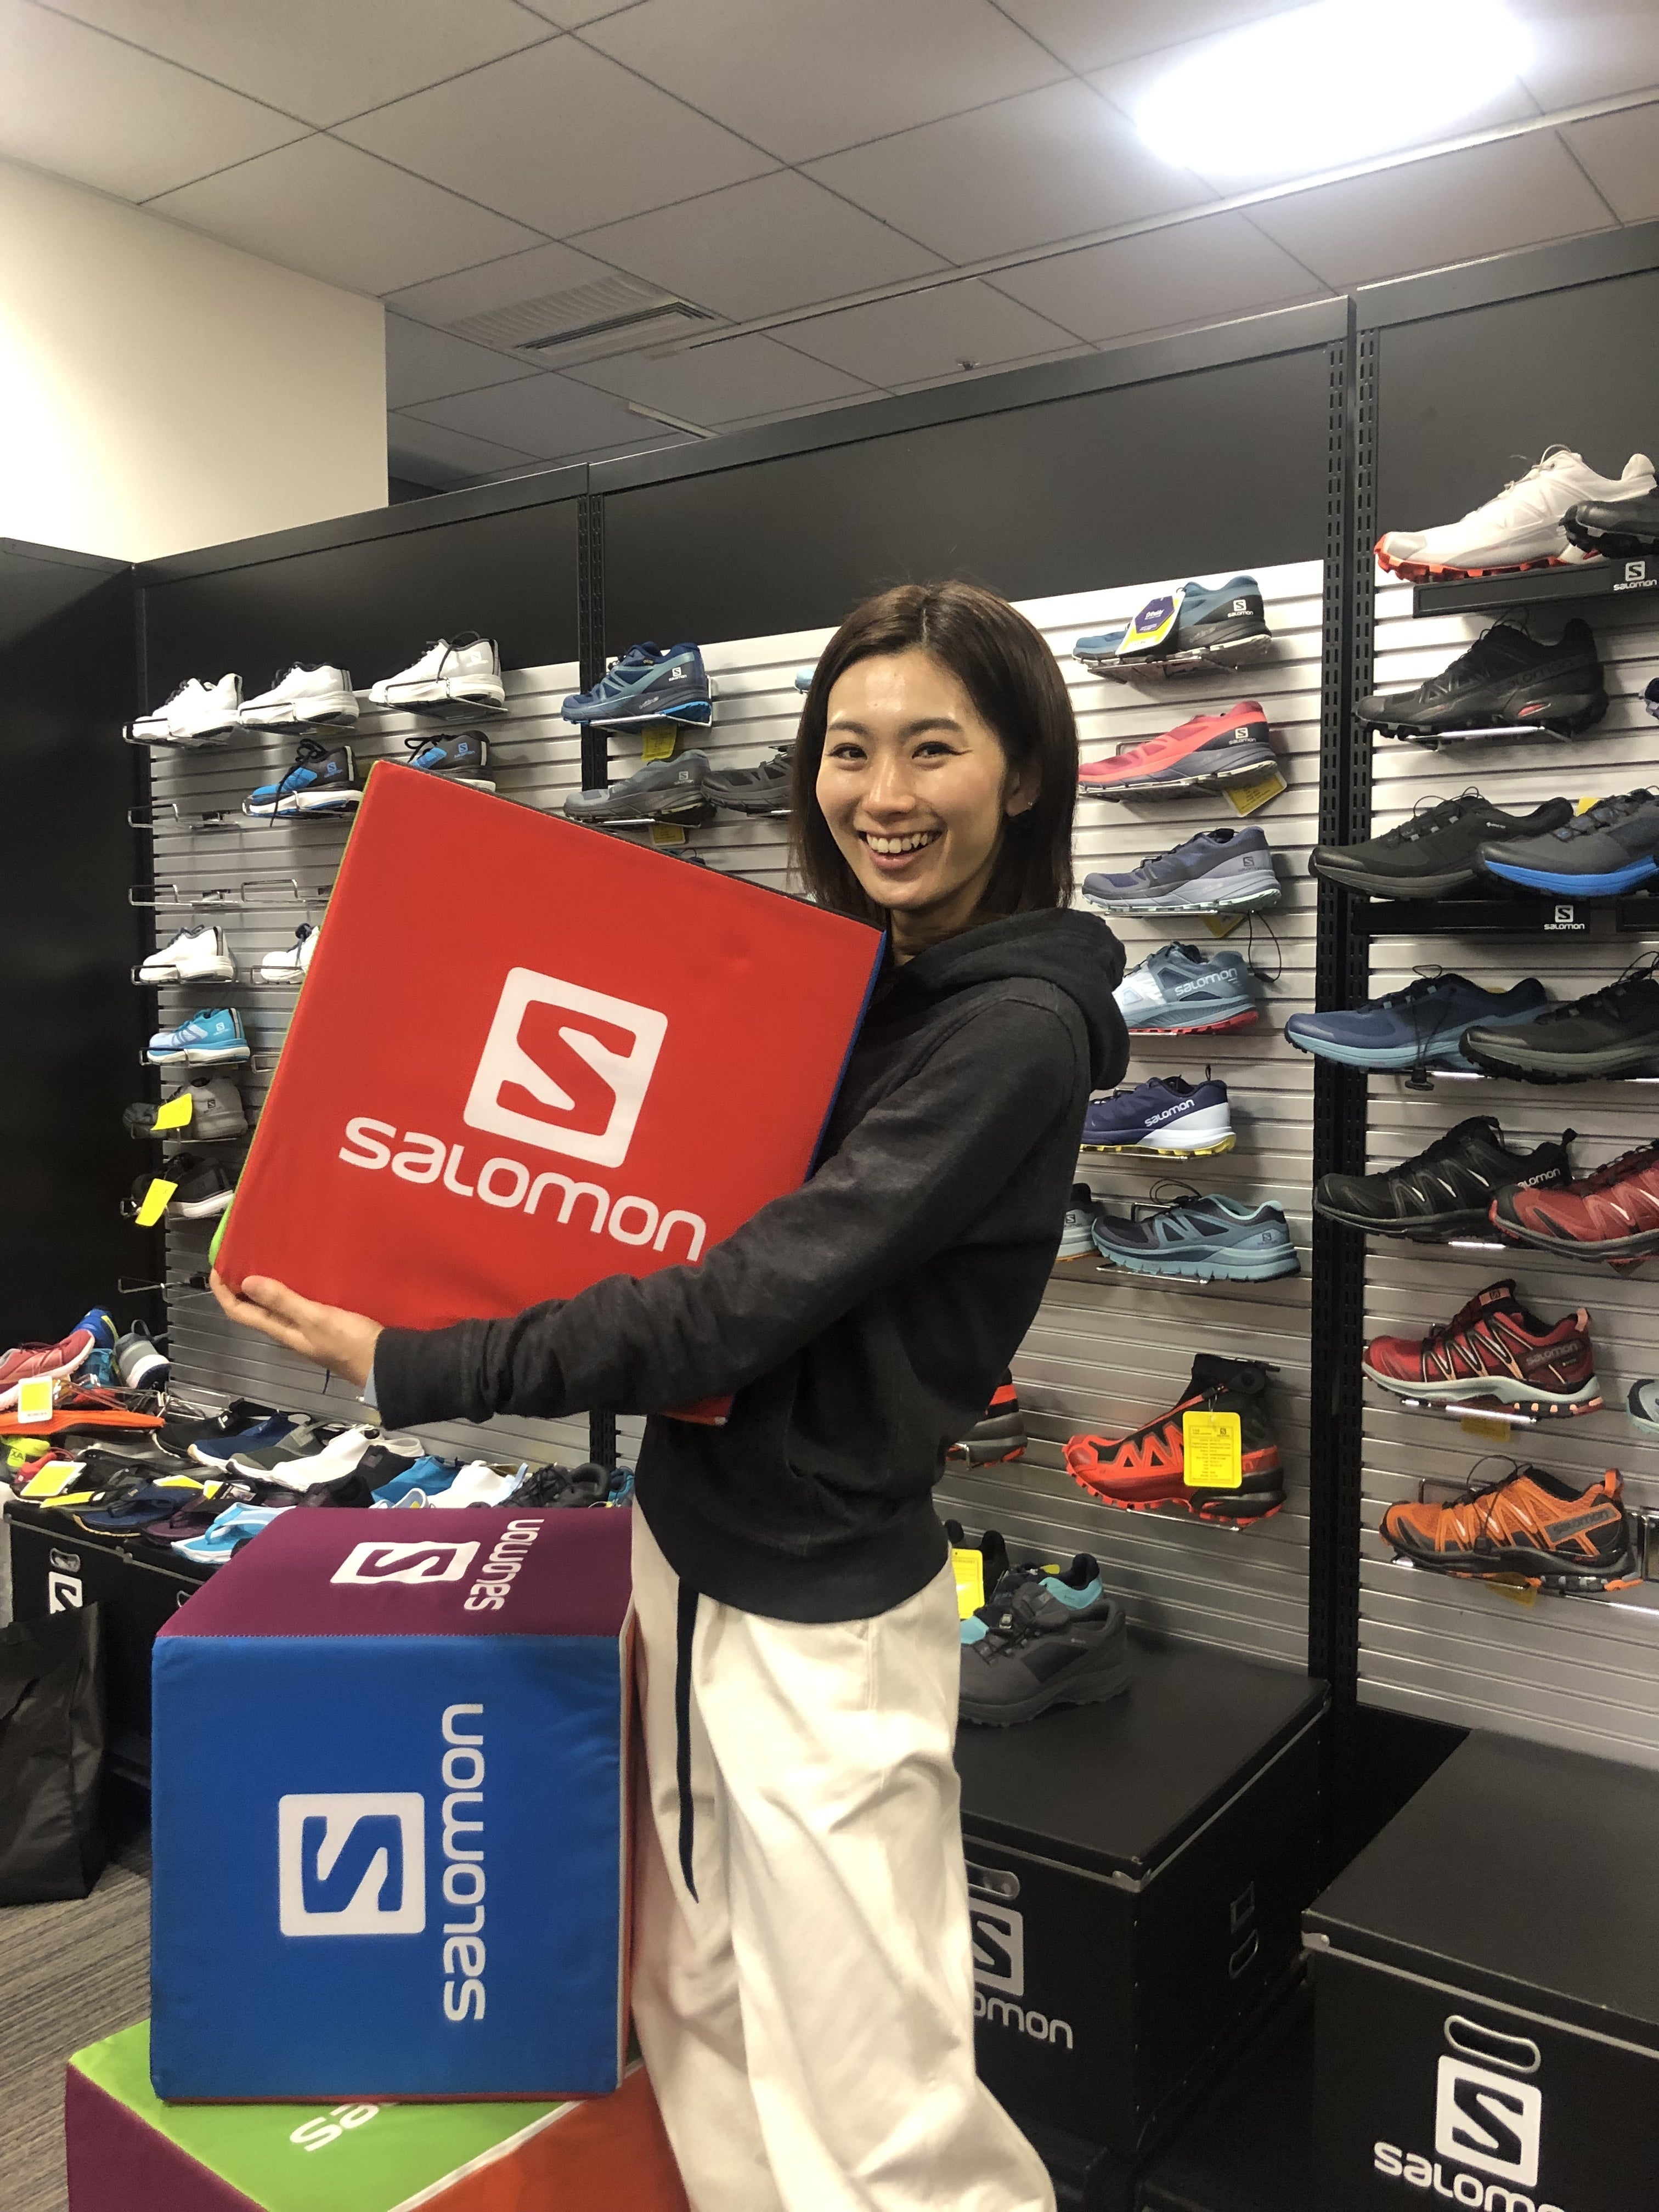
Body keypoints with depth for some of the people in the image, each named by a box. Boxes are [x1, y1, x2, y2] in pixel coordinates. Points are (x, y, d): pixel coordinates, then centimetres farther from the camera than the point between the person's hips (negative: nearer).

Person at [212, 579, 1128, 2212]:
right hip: (687, 1532, 8)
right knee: (699, 2022, 21)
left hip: (817, 1612, -8)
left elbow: (741, 1306, -24)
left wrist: (404, 1370, -19)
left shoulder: (1018, 1029, -18)